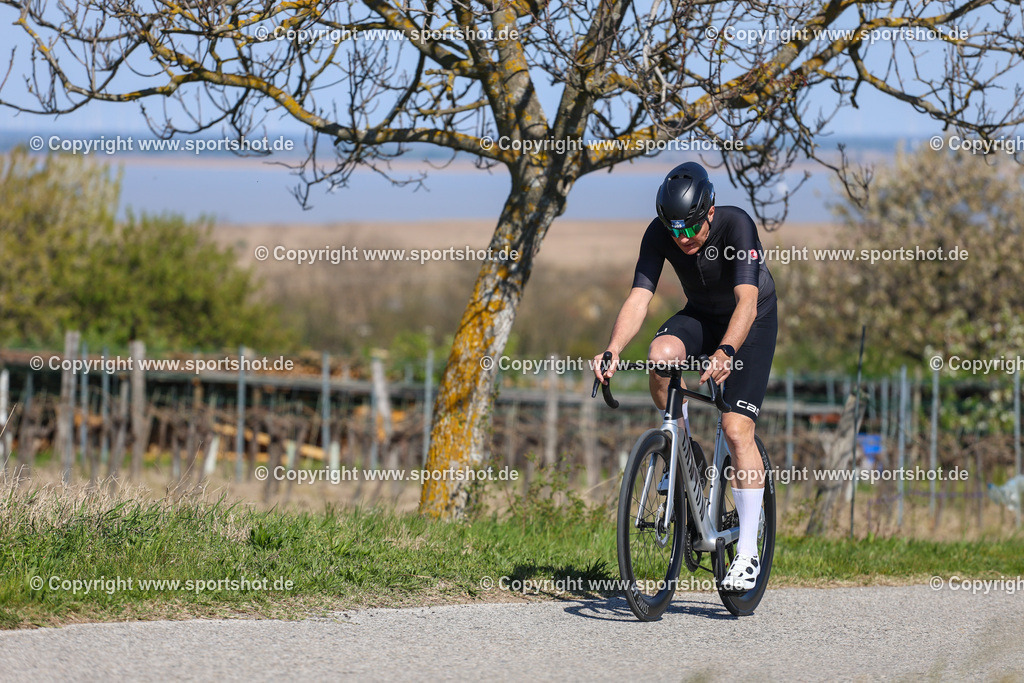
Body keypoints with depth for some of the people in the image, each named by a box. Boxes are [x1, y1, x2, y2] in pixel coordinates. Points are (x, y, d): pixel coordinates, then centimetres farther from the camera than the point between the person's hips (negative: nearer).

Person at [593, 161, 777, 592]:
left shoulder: (736, 225, -32)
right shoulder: (660, 234, -20)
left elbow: (747, 301, -42)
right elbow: (638, 298, -26)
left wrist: (725, 353, -59)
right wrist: (612, 351, -43)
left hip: (752, 322, -4)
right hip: (700, 315, 4)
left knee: (736, 428, -18)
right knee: (660, 354, -31)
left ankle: (748, 554, -12)